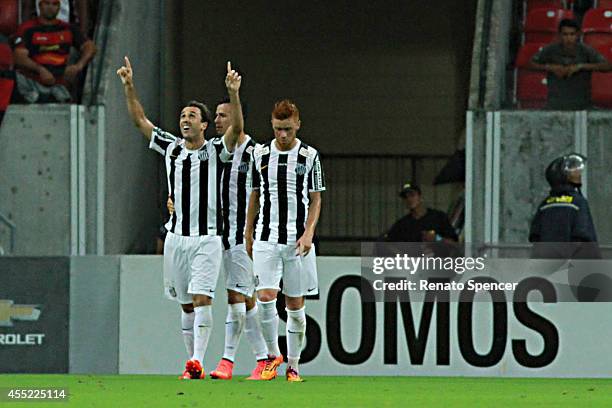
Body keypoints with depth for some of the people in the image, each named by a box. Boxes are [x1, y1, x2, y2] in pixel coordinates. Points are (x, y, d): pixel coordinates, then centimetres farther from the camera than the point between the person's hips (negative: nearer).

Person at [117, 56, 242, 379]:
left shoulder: (216, 150, 0)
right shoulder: (171, 148, 10)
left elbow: (236, 128, -17)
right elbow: (140, 120, 11)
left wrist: (233, 94, -31)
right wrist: (129, 86, 1)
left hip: (208, 238, -4)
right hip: (177, 237, 4)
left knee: (201, 299, -15)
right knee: (186, 305, 7)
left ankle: (196, 362, -23)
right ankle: (193, 363, 14)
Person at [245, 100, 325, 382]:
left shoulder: (309, 156, 2)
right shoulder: (260, 154, 6)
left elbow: (315, 199, 4)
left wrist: (308, 232, -10)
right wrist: (248, 234, 14)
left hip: (297, 241, -1)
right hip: (266, 239, 1)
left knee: (295, 304, 3)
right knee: (266, 297, -14)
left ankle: (293, 366, 13)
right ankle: (273, 355, 5)